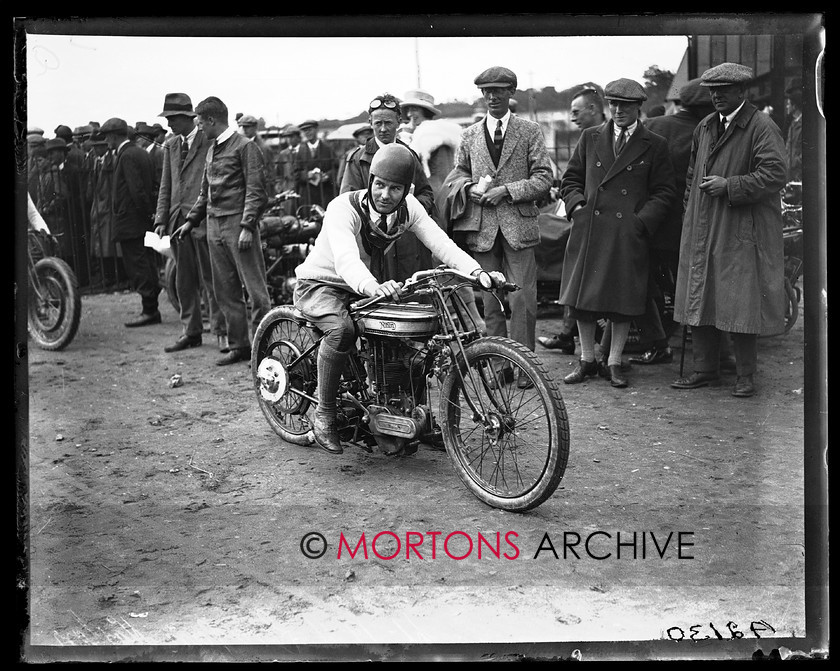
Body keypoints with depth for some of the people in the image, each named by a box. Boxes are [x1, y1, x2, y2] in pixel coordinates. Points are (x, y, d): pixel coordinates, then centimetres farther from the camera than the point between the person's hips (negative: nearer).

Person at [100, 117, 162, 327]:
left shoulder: (127, 156, -15)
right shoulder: (142, 153, 14)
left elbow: (136, 189, -21)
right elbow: (152, 186, 16)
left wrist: (148, 213, -14)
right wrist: (150, 211, 14)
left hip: (130, 221, -10)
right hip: (144, 220, 10)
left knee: (137, 266, -5)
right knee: (147, 264, 13)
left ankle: (150, 311, -3)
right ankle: (152, 308, 19)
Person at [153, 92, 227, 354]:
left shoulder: (210, 142, -6)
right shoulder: (170, 146, 15)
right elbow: (165, 186, 16)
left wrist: (199, 215, -11)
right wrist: (161, 219, 7)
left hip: (203, 221, -6)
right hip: (177, 221, 7)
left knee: (210, 279, -3)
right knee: (184, 281, 10)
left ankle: (221, 331, 5)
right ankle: (191, 332, 18)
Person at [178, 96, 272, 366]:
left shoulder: (244, 146, -6)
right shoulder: (212, 150, 18)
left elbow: (256, 190, -11)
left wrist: (247, 226, -19)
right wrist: (191, 220, 18)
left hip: (238, 224, -8)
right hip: (215, 226, 8)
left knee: (255, 288, -6)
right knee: (225, 291, 8)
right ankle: (238, 346, 14)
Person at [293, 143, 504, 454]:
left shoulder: (408, 207, -11)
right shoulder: (343, 208, -29)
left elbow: (440, 242, -22)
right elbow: (345, 260, -45)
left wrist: (475, 271, -40)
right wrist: (371, 287, -66)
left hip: (371, 285, 6)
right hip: (321, 285, -5)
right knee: (342, 329, -37)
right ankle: (324, 415, -19)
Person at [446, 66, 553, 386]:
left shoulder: (530, 131, 4)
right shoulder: (469, 135, 13)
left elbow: (543, 179, -1)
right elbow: (455, 175, 20)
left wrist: (506, 190, -12)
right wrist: (469, 188, -2)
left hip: (518, 224, -2)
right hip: (482, 226, 3)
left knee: (522, 298, -5)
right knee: (490, 299, 5)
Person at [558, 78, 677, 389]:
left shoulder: (654, 146, 5)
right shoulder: (590, 138, 12)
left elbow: (664, 192, 4)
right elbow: (570, 179, 16)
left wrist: (642, 221, -8)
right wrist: (577, 205, -1)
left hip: (629, 233, -2)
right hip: (588, 230, 2)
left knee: (623, 301, 2)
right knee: (582, 297, 4)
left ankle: (614, 363, 15)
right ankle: (587, 360, 18)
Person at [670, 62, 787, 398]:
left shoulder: (762, 128, -8)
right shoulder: (705, 127, 14)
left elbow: (775, 174, -17)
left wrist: (729, 186, -17)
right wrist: (693, 204, 13)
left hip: (743, 233, -7)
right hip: (703, 231, 7)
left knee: (741, 303, -2)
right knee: (700, 299, 9)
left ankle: (745, 376, 9)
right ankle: (705, 369, 19)